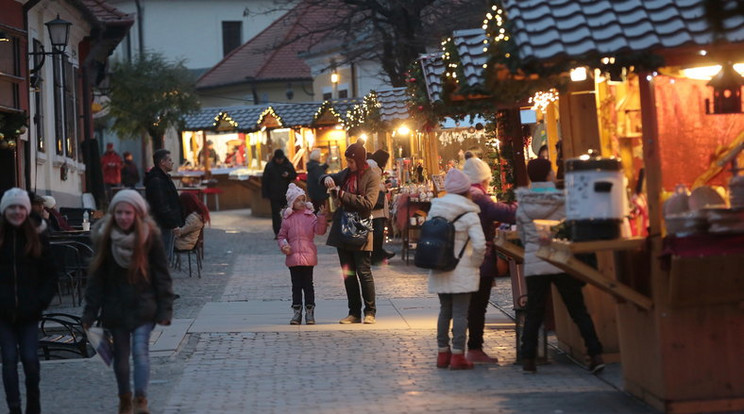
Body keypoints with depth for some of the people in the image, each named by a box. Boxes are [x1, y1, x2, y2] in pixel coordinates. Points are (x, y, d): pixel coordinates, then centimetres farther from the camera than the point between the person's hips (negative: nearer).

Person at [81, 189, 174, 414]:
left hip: (143, 307, -2)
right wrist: (90, 313, -3)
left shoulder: (150, 237, -8)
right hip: (115, 308, 2)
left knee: (140, 351, -13)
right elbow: (97, 277, 0)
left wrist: (164, 310, -8)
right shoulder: (104, 237, -3)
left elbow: (162, 275, -4)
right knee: (120, 356, 11)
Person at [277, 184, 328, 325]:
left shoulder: (310, 216, 3)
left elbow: (320, 230, -7)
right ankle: (297, 312, 10)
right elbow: (281, 236, 12)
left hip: (308, 255, -1)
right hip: (293, 256, 1)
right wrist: (284, 245, -7)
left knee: (308, 284, 3)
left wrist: (321, 217, -21)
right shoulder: (287, 219, 6)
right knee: (296, 285, 6)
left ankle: (310, 312, 8)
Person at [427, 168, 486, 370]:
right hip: (462, 271, -5)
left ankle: (443, 353, 19)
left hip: (439, 271, 5)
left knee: (445, 311, 15)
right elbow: (479, 244, -19)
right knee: (460, 313, -1)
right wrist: (475, 262, -3)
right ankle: (458, 355, -2)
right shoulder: (469, 214, -12)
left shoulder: (435, 210, 4)